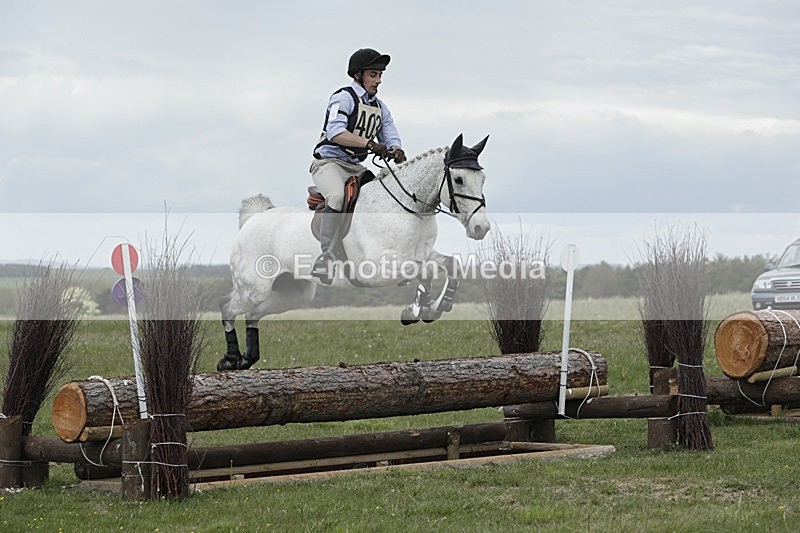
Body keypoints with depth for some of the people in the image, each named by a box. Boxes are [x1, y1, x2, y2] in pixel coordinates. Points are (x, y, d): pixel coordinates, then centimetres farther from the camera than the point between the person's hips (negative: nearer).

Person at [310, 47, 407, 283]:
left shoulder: (380, 107, 17)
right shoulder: (344, 97, -8)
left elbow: (391, 138, 14)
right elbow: (335, 132, -23)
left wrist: (397, 153, -12)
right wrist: (369, 143, -32)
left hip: (356, 167, 8)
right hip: (328, 161, -8)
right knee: (338, 197, -36)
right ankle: (326, 255, -34)